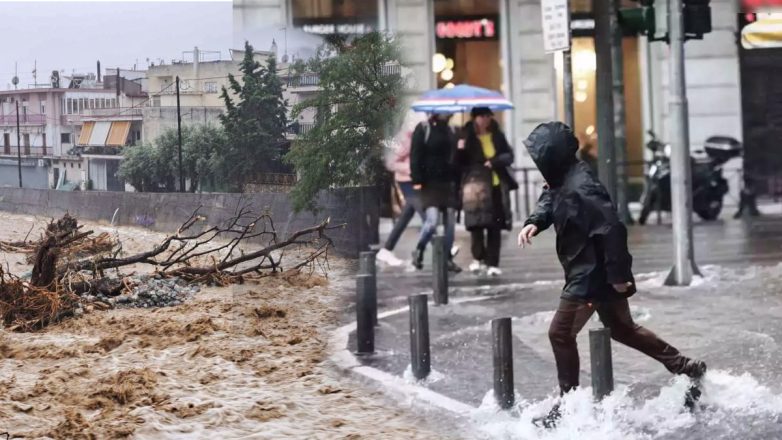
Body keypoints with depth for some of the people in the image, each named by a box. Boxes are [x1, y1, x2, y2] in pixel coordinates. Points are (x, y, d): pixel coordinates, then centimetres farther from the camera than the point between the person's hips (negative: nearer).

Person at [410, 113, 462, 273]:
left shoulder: (450, 132, 14)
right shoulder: (423, 129, -3)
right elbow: (415, 156, -7)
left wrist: (457, 180, 13)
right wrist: (417, 180, -14)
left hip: (448, 183, 6)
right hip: (430, 183, -6)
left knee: (450, 222, 3)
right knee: (432, 220, -16)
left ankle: (447, 258, 13)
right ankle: (418, 251, 6)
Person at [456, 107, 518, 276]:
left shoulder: (497, 136, 11)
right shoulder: (467, 137, 3)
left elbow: (509, 156, 8)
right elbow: (460, 163, 1)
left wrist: (494, 161, -10)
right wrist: (461, 150, -19)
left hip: (497, 186, 3)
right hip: (476, 186, -3)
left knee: (495, 227, 1)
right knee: (477, 224, -12)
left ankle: (492, 263, 4)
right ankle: (478, 258, 0)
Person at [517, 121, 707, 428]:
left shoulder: (580, 189, -27)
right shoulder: (563, 181, 3)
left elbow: (611, 229, -30)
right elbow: (550, 201, 19)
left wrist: (617, 274, -25)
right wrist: (534, 223, -4)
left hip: (592, 276, -11)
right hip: (597, 274, 11)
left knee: (561, 333, -1)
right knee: (621, 328, 22)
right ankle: (685, 368, 27)